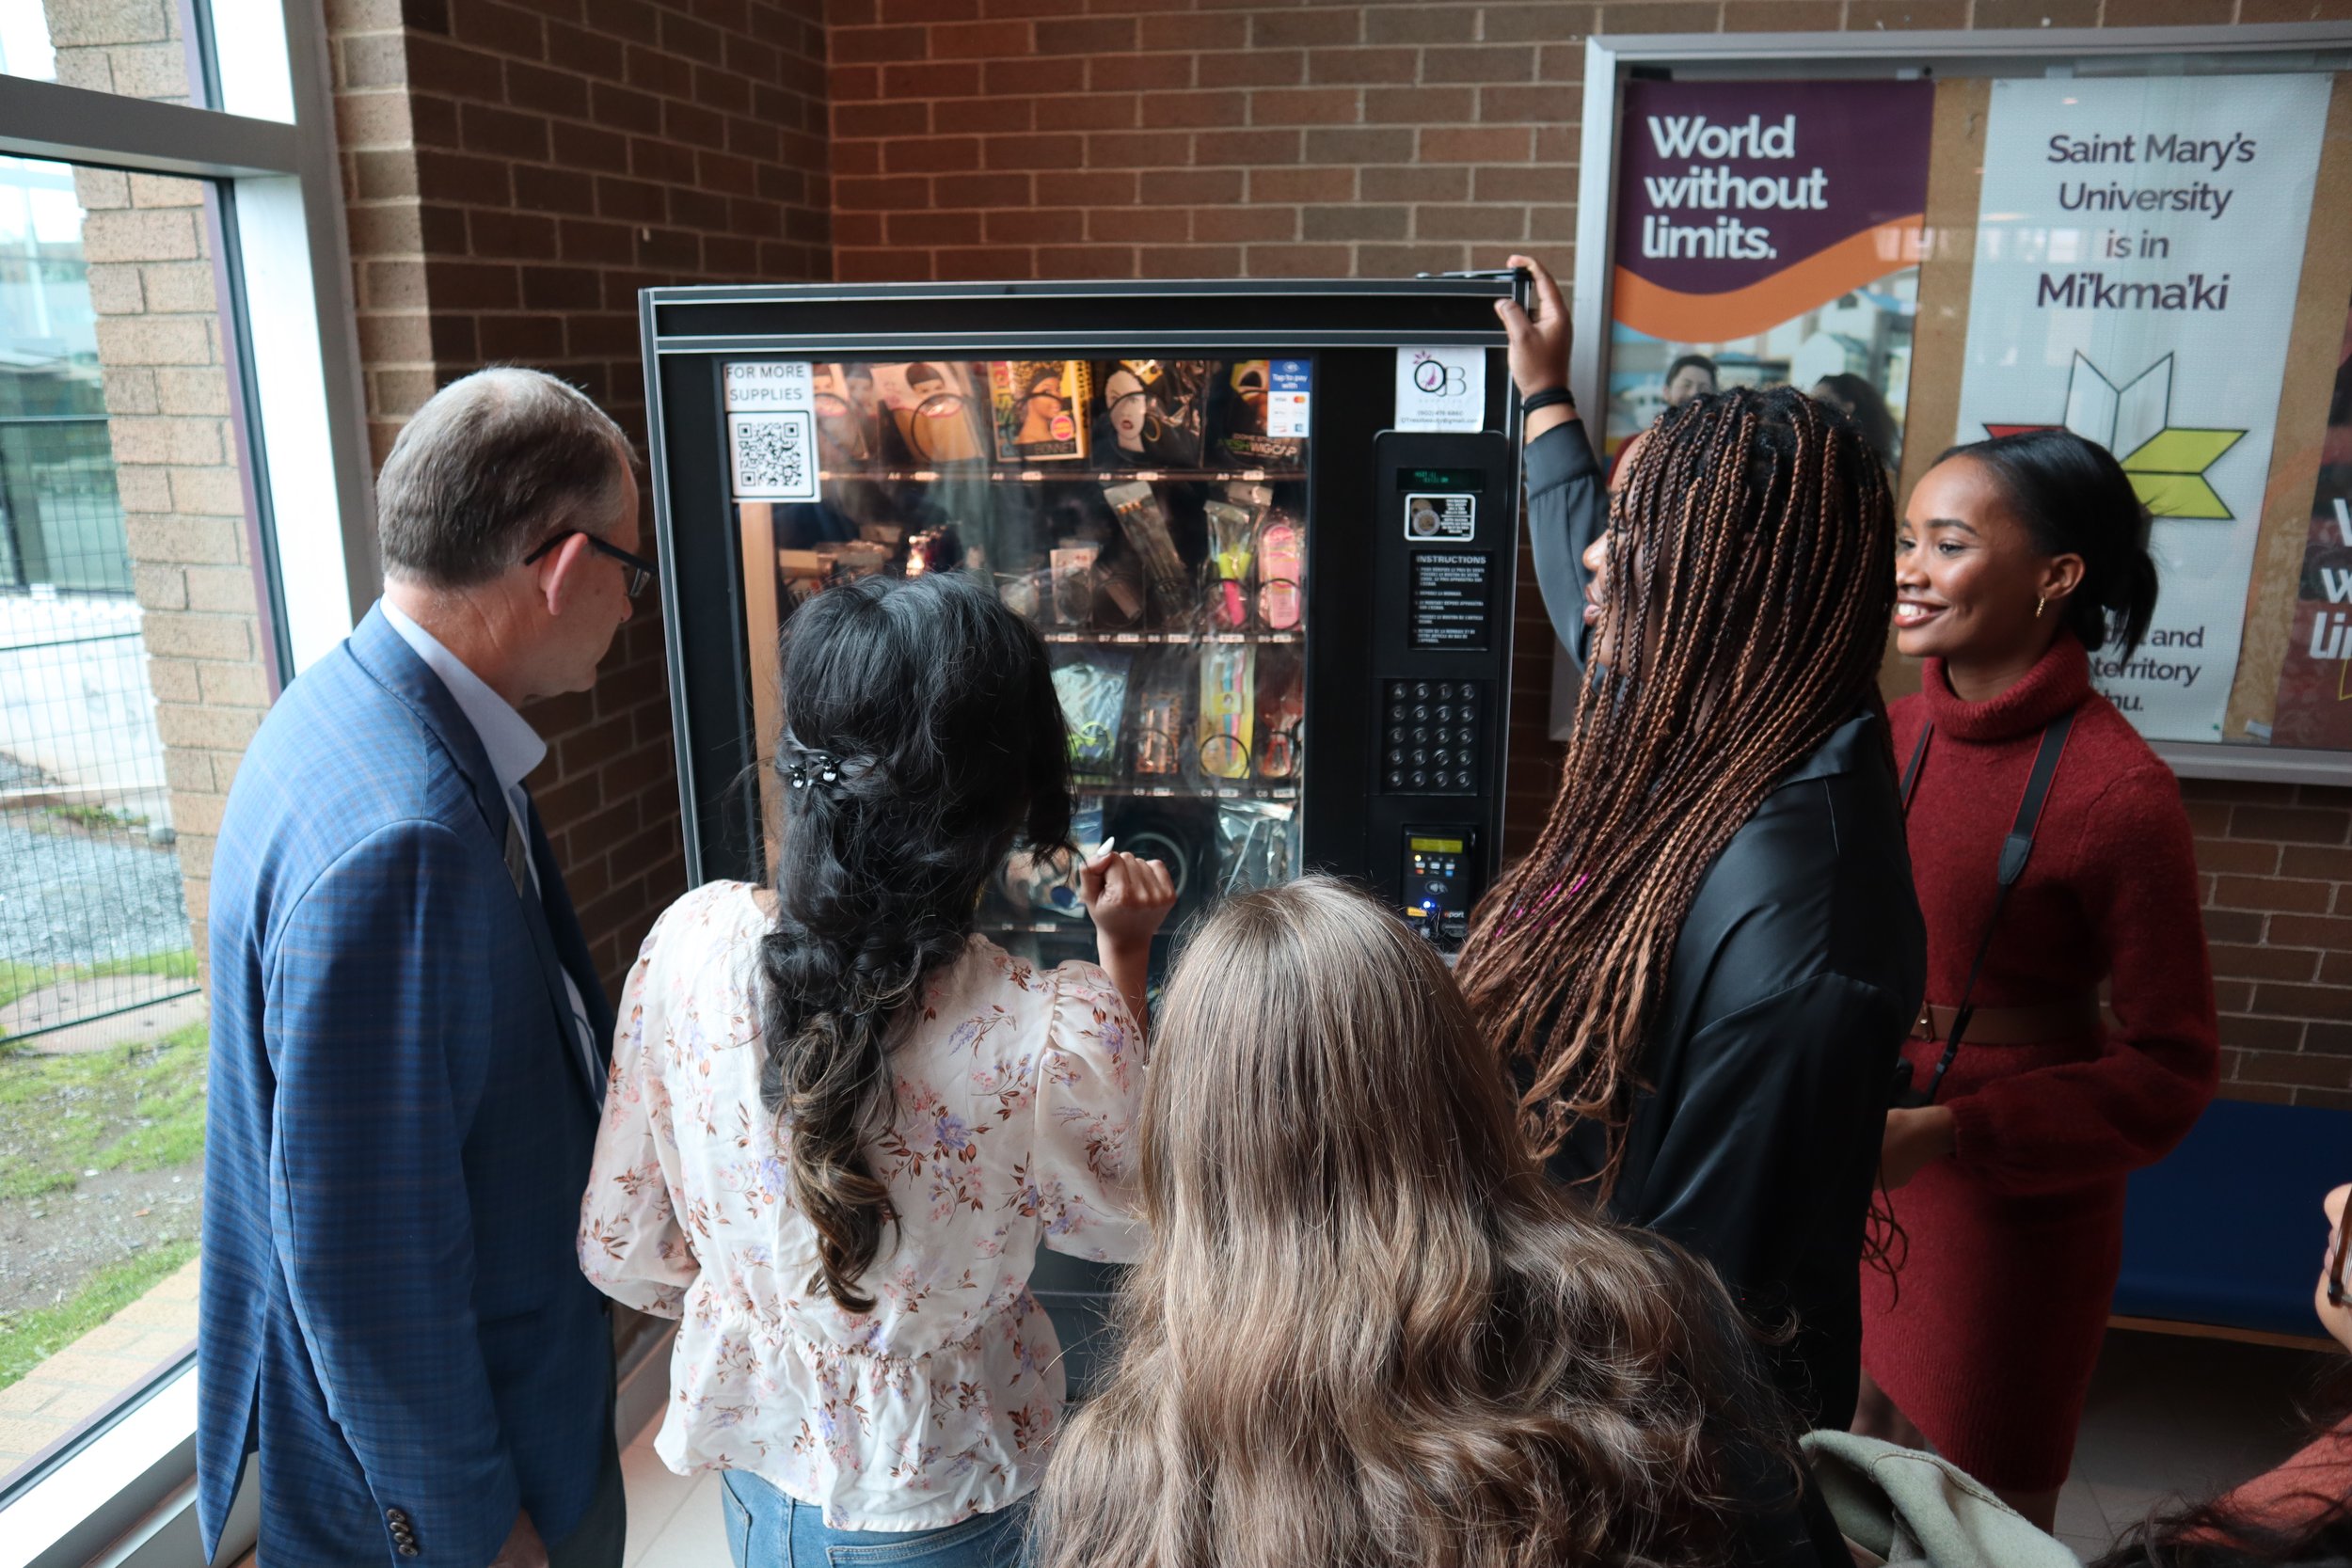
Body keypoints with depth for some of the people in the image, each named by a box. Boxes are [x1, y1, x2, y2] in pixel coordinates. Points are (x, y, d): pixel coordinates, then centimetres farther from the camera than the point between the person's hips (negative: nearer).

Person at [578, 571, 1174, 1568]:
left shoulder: (688, 942, -24)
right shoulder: (1061, 1038, -34)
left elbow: (622, 1249, -9)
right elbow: (1115, 1224, -9)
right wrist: (1124, 958, -7)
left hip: (755, 1457, 3)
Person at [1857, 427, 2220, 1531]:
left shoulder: (2117, 790, -20)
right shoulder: (1898, 735, -1)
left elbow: (2170, 1068, -14)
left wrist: (1947, 1132, -22)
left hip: (2016, 1192, -5)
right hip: (1867, 1163, 6)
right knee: (1869, 1442, 23)